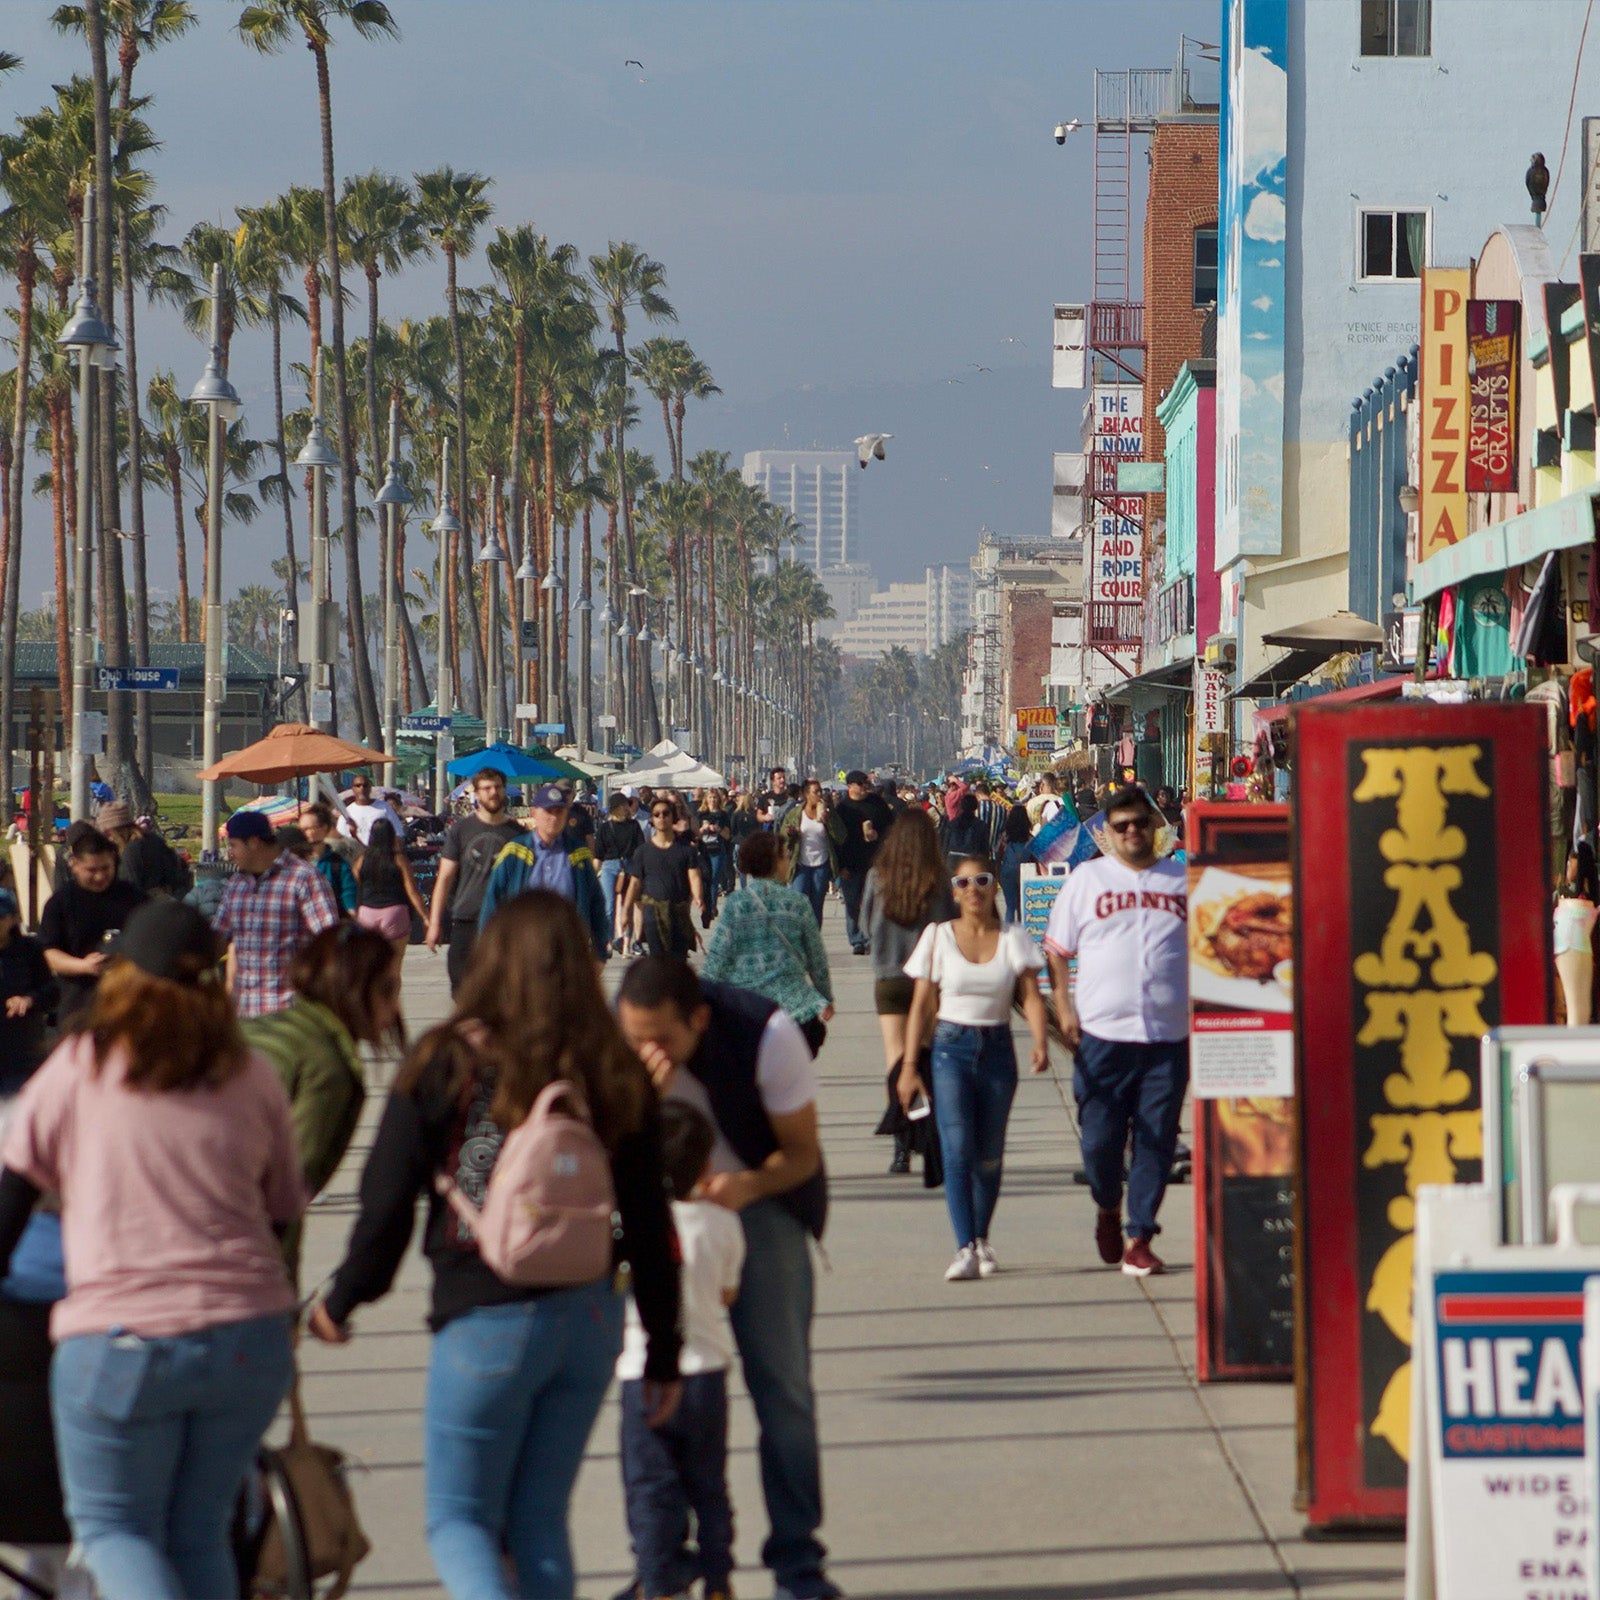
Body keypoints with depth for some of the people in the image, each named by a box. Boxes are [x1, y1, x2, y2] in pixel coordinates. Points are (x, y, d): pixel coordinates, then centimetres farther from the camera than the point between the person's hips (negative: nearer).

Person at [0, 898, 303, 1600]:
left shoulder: (76, 1068, 1)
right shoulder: (253, 1077, 8)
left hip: (120, 1341, -3)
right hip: (249, 1337, 3)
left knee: (112, 1525, 11)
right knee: (200, 1532, 17)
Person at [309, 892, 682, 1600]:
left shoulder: (445, 1064, -7)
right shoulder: (617, 1075, 2)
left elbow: (386, 1204, -5)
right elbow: (649, 1224, 4)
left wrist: (341, 1302, 12)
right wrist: (664, 1352, 13)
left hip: (486, 1322, -4)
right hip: (591, 1319, 4)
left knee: (459, 1520, 8)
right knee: (540, 1520, 15)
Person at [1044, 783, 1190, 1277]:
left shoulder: (1184, 883, 10)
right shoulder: (1087, 879, 7)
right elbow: (1056, 950, 8)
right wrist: (1064, 1009, -2)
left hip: (1170, 1037, 1)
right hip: (1103, 1033, -1)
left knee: (1156, 1141, -1)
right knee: (1100, 1138, 0)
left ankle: (1139, 1239, 5)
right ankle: (1108, 1209, 29)